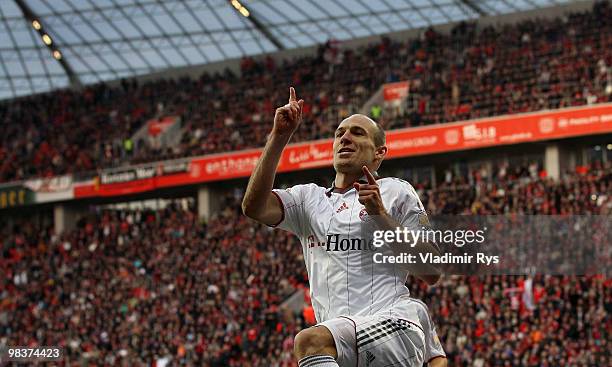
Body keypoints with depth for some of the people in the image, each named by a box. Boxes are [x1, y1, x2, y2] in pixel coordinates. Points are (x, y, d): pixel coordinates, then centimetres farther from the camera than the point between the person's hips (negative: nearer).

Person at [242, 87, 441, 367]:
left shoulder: (395, 192, 11)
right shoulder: (310, 197, 21)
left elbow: (432, 273, 4)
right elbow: (254, 207, 1)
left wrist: (381, 215, -4)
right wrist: (279, 137, -3)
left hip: (395, 325, -5)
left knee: (310, 341, -31)